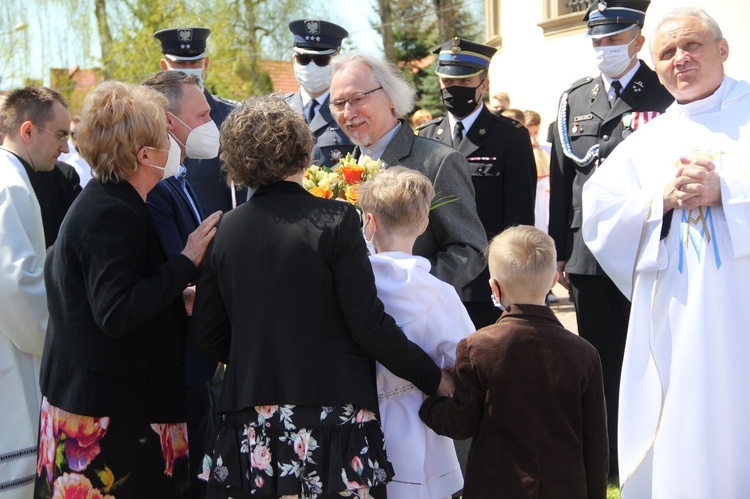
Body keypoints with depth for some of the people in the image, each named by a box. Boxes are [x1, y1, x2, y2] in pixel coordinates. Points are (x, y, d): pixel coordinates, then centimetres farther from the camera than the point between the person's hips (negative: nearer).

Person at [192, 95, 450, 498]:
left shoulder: (226, 230, 2)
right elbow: (368, 324, -12)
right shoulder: (335, 220, -10)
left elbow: (208, 334, 6)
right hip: (329, 415, -4)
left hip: (251, 422, 4)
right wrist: (433, 377, 0)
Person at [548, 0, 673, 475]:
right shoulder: (574, 100, 11)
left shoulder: (665, 95, -3)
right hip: (589, 255, 4)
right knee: (600, 361, 12)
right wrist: (559, 250, 9)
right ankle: (606, 452, 24)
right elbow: (562, 181, 11)